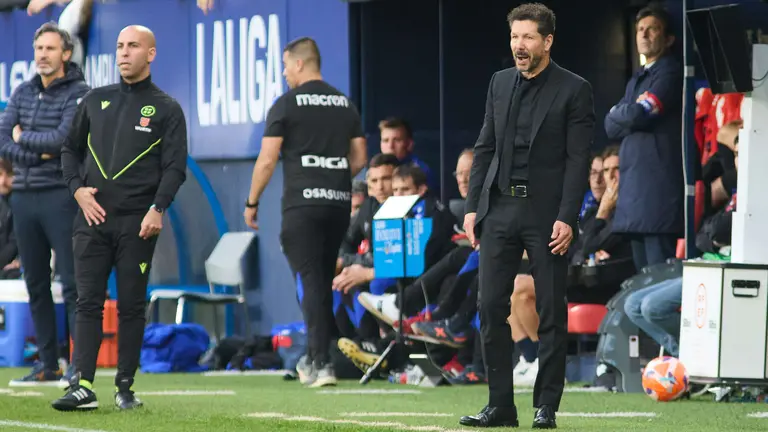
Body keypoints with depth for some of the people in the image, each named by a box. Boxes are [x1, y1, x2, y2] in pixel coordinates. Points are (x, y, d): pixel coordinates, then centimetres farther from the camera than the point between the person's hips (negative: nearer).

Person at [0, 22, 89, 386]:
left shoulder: (78, 93, -5)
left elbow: (63, 138, -17)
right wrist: (40, 154, -10)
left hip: (60, 196, -6)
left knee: (72, 284, -8)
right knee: (36, 284, 8)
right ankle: (48, 364, 13)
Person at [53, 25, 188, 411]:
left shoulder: (166, 109, 4)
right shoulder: (95, 101, 14)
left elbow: (175, 166, -2)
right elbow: (71, 148, 20)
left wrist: (157, 209, -15)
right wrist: (77, 188, 3)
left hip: (137, 223, -2)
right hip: (92, 218, 3)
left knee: (131, 306, 1)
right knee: (88, 302, -4)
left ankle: (125, 387, 6)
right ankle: (82, 386, -9)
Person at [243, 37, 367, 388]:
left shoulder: (287, 104, -4)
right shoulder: (345, 105, 12)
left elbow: (266, 160, -6)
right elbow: (359, 158, 13)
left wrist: (251, 203, 4)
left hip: (302, 204, -5)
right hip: (339, 203, 5)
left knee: (311, 282, -7)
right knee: (323, 282, 15)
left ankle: (321, 364, -14)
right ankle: (316, 357, 22)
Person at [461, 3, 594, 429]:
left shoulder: (573, 90, -4)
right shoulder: (500, 83, 12)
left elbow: (578, 159, -8)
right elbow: (485, 148, 14)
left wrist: (567, 218, -15)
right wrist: (473, 206, 7)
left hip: (546, 214, -5)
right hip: (499, 209, 5)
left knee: (551, 312, 0)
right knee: (490, 306, 1)